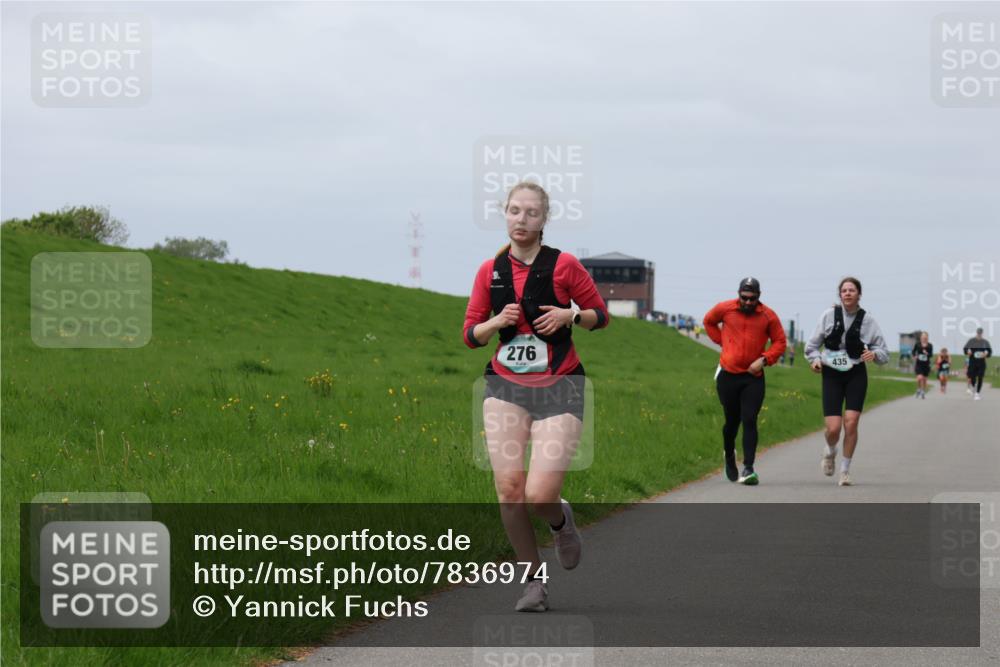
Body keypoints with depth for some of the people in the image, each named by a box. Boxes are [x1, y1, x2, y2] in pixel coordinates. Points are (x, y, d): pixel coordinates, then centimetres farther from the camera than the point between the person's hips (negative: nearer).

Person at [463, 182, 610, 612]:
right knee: (508, 489, -8)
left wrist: (570, 316, -13)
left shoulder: (563, 265, -4)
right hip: (505, 386, 3)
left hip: (559, 387, -3)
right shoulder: (490, 271, 5)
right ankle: (534, 581, 8)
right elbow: (470, 333, 11)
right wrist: (496, 322, -9)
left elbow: (600, 314, 6)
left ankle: (561, 520, 24)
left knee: (539, 496, -15)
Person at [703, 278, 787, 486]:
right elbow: (709, 322, 19)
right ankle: (729, 455, 39)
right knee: (732, 421, 11)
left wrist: (764, 359, -10)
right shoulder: (725, 309, -1)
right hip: (728, 375, 1)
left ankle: (748, 469, -14)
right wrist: (722, 341, 7)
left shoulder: (768, 316, -3)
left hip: (753, 377, -1)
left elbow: (780, 342, 4)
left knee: (749, 421, -11)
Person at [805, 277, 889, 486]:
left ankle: (845, 470, 5)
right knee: (833, 428, -9)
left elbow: (884, 352, 4)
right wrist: (815, 359, -13)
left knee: (851, 422, -13)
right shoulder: (829, 316, -2)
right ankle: (830, 452, 28)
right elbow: (812, 345, 7)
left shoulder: (868, 320, -2)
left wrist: (874, 354, -18)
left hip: (856, 375, 0)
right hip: (832, 375, 0)